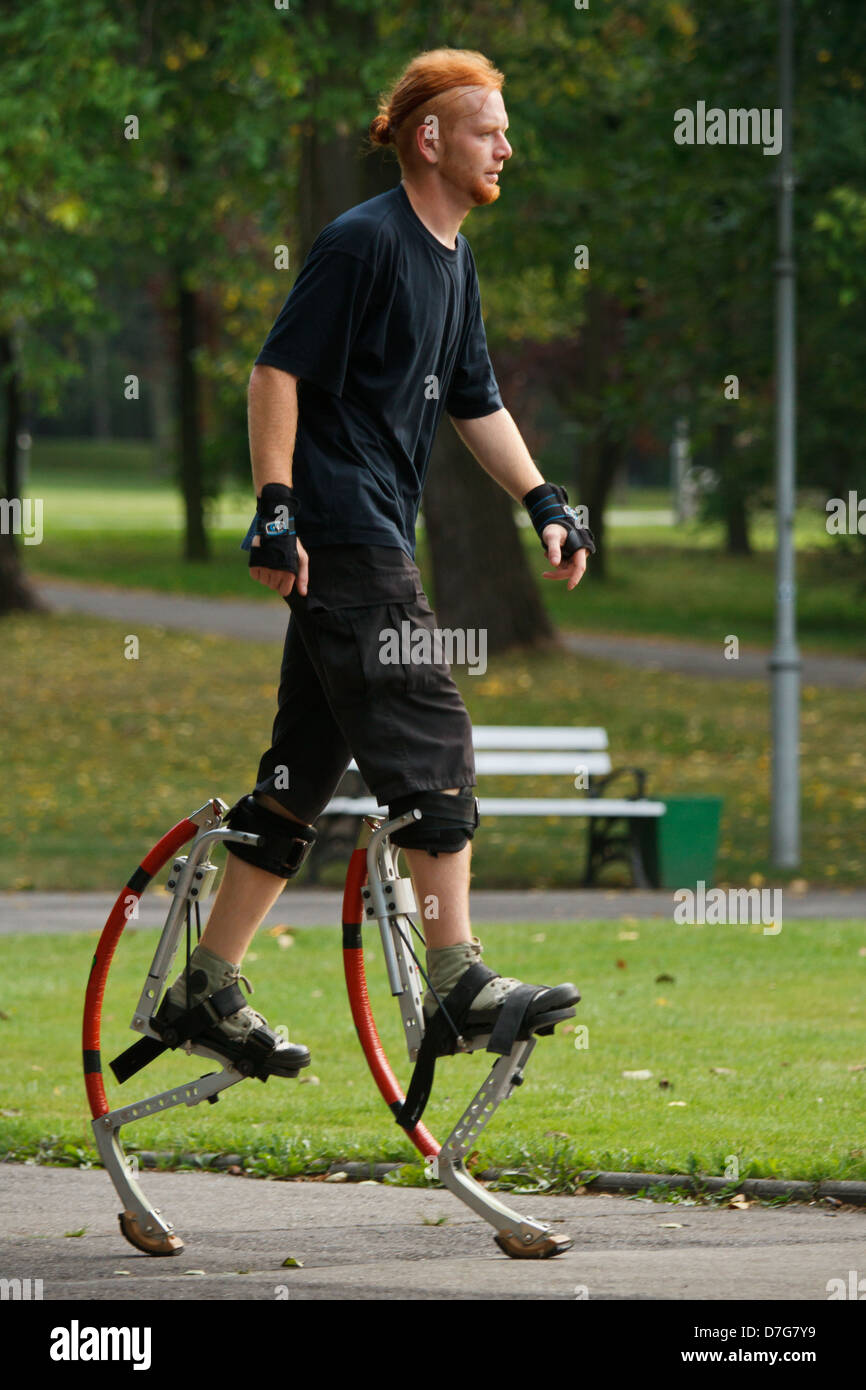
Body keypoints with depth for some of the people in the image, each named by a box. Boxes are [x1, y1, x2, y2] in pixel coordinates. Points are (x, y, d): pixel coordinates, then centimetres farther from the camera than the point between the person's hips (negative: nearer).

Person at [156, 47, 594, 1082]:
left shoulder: (454, 261, 17)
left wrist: (544, 504, 14)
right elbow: (276, 372, -14)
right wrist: (275, 510, -20)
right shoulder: (364, 240, -11)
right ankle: (458, 982, -14)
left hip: (377, 542, 10)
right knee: (431, 745, -14)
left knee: (305, 770, 10)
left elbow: (476, 404, 24)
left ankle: (209, 987, 14)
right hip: (338, 539, -10)